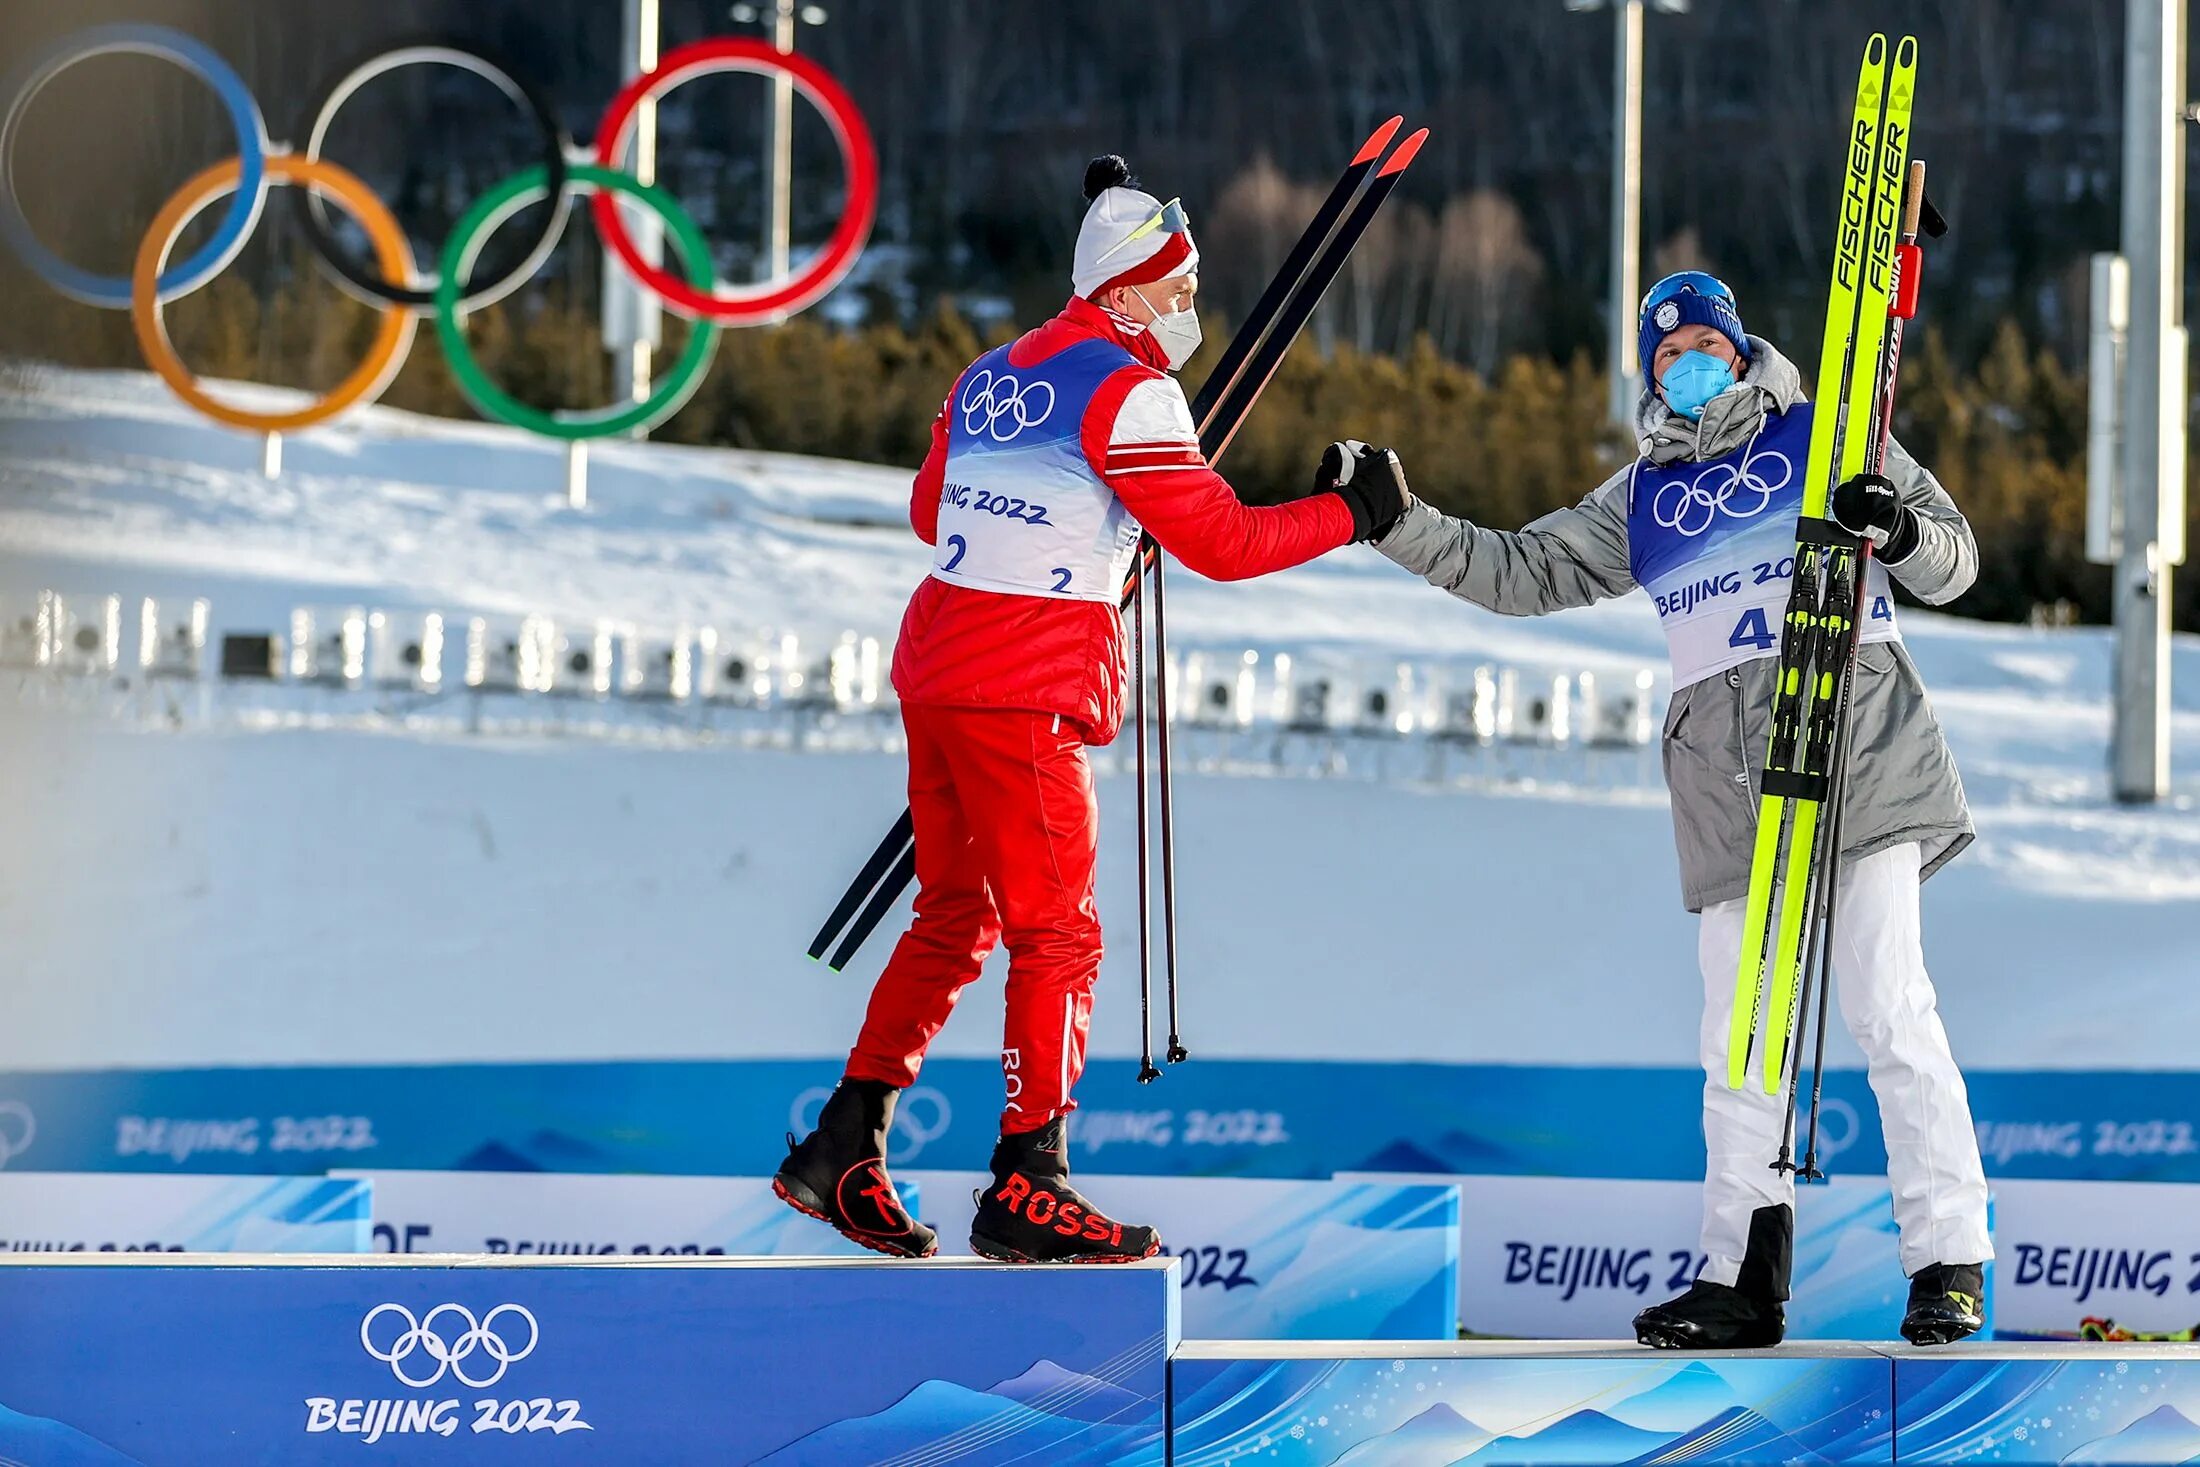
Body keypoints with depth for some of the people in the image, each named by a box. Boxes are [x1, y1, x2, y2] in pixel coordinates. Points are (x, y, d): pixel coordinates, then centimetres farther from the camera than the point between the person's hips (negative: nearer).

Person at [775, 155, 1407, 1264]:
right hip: (1022, 689, -9)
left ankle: (843, 1150, 18)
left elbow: (930, 511, 26)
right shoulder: (1127, 389, -11)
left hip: (938, 666, 9)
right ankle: (1025, 1186, -5)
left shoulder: (992, 376, 14)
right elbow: (1221, 543, -14)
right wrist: (1348, 514, -3)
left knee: (956, 918, 17)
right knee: (1057, 935, -3)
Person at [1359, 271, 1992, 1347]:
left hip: (1859, 744, -4)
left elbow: (1953, 562, 8)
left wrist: (1902, 531, -14)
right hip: (1726, 781, 4)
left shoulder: (1826, 439, 10)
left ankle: (1949, 1260, -10)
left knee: (1889, 1009, -12)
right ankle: (1742, 1280, 7)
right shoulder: (1642, 498, 20)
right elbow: (1519, 573, 21)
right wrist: (1400, 526, 9)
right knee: (1738, 1045, 2)